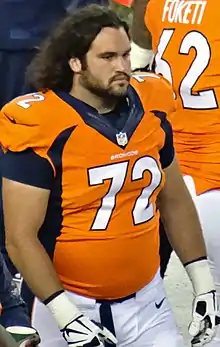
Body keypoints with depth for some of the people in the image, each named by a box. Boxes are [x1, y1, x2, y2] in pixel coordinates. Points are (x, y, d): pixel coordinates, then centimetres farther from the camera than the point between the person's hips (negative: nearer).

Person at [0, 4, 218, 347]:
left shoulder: (150, 111, -1)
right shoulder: (43, 128, -16)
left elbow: (175, 201, 12)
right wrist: (66, 314, -19)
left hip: (146, 300, 4)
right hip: (69, 302, -4)